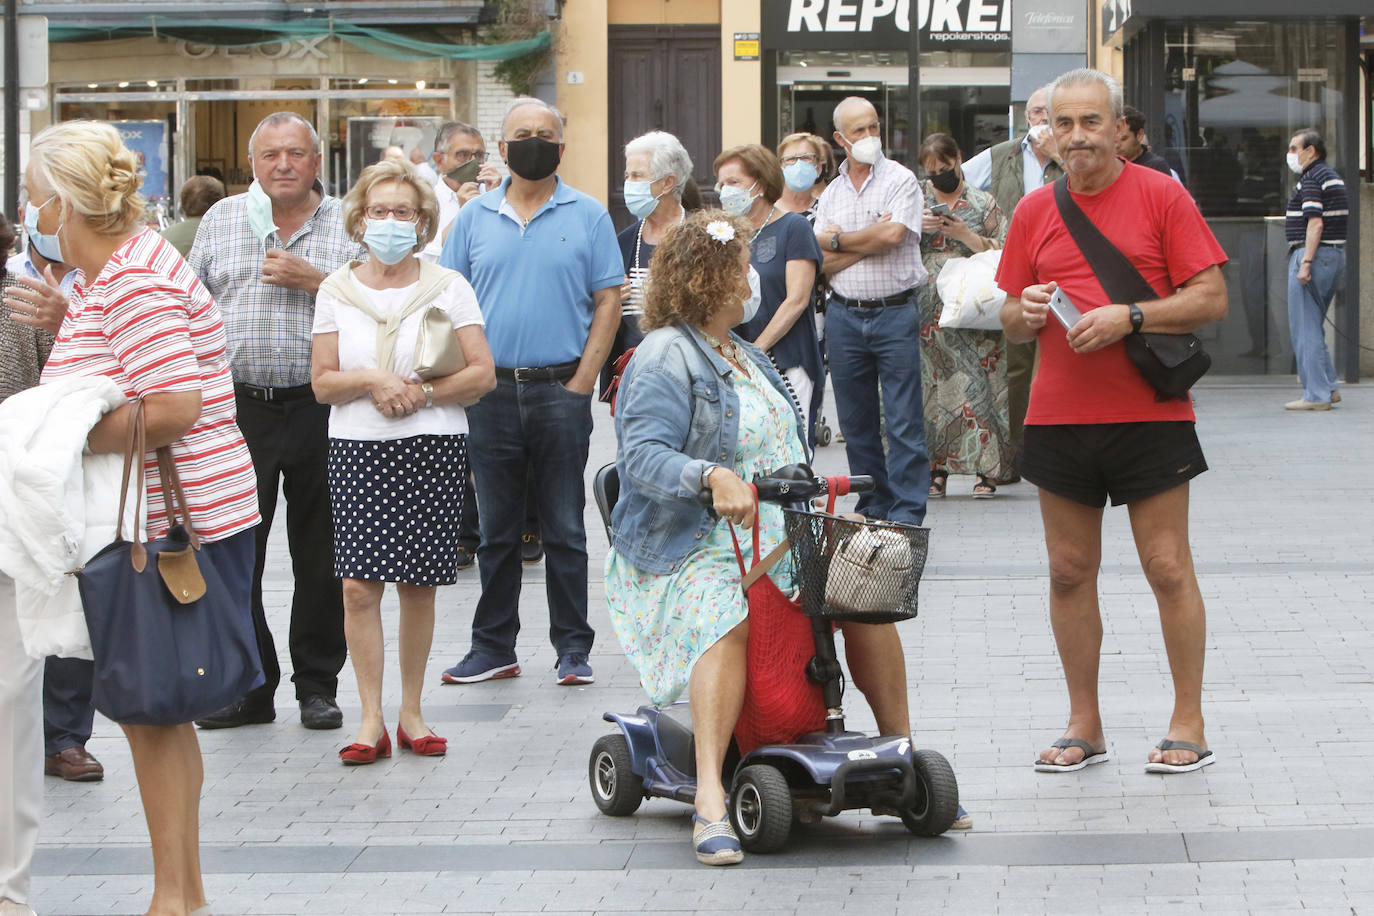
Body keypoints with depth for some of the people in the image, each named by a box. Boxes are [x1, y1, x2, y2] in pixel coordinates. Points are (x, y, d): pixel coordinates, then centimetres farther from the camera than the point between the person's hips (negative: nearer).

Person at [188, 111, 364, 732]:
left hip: (319, 408, -2)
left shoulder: (348, 226, 3)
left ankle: (318, 686, 14)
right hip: (237, 409, 2)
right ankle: (247, 686, 11)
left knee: (320, 555, 4)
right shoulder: (222, 220, 11)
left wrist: (314, 280, -14)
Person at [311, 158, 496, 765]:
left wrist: (421, 392, -13)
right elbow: (322, 382, 5)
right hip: (357, 449, 1)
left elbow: (482, 374, 0)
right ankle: (371, 719, -4)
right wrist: (373, 381, -13)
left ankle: (410, 712, 14)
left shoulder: (447, 287, 5)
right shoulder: (337, 291, 9)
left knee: (418, 585, 3)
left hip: (432, 448, 0)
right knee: (358, 584, -9)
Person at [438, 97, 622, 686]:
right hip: (491, 391, 2)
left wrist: (581, 382, -8)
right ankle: (493, 647, 15)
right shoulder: (475, 218, 8)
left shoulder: (587, 217, 2)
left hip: (561, 389, -2)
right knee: (496, 528, 9)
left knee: (565, 529, 3)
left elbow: (608, 301, 0)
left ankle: (573, 648, 9)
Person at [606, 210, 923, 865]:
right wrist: (713, 476, -38)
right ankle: (710, 799, -42)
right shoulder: (664, 360, -8)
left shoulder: (743, 355, 22)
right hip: (694, 550, -8)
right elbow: (643, 454, -22)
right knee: (727, 626, -37)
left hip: (779, 541, 8)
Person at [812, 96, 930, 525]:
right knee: (856, 422, 9)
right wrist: (871, 240, -9)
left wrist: (840, 240, -1)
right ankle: (873, 509, 17)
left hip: (894, 312, -5)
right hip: (844, 314, 5)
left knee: (903, 421, -6)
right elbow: (823, 264, 3)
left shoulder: (901, 180, 0)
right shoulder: (830, 194, 13)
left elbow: (893, 234, -15)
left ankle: (906, 514, -5)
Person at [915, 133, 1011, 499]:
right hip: (927, 310, 2)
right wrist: (917, 228, -7)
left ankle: (986, 469, -5)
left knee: (977, 382, -7)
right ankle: (937, 468, 2)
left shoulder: (983, 204, 8)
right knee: (931, 384, -3)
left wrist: (965, 235, -11)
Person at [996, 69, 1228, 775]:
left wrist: (1129, 317, -17)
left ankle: (1188, 723, 7)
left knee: (1168, 569, -2)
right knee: (1069, 572, 6)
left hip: (1149, 415, -4)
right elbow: (1010, 322, 15)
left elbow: (1212, 299, -5)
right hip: (1059, 418, 4)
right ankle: (1084, 727, 15)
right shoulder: (1035, 212, 10)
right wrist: (1027, 312, -8)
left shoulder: (1161, 195, -2)